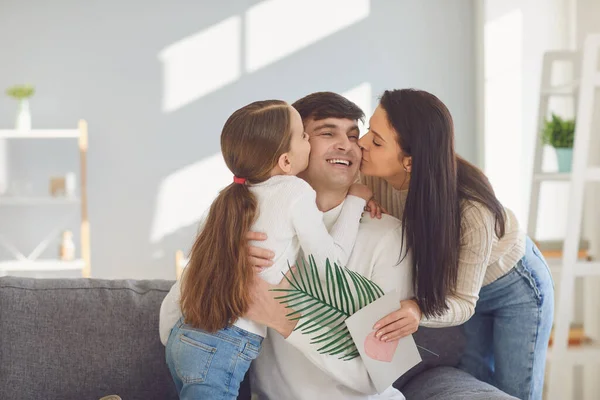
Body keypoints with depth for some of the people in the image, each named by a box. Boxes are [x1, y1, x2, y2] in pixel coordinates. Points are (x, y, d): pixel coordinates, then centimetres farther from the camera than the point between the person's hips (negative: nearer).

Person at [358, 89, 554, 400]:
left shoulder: (472, 211, -41)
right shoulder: (370, 175, -30)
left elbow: (463, 303, -33)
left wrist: (418, 312, -54)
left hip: (514, 287, -4)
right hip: (452, 281, 4)